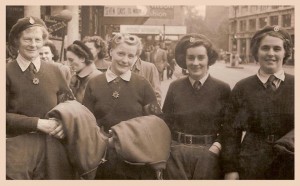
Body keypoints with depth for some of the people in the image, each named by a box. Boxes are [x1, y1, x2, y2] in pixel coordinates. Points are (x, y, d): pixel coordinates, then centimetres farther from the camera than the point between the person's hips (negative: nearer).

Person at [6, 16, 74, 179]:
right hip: (17, 148, -3)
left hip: (51, 146, 3)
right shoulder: (8, 72, -6)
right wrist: (38, 123, -16)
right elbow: (4, 115, -8)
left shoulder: (54, 71, 4)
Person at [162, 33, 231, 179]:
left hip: (208, 154, -1)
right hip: (176, 154, 1)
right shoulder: (174, 87, 3)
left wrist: (217, 146, -14)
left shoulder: (222, 89, -2)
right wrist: (168, 150, -5)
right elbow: (166, 123, 5)